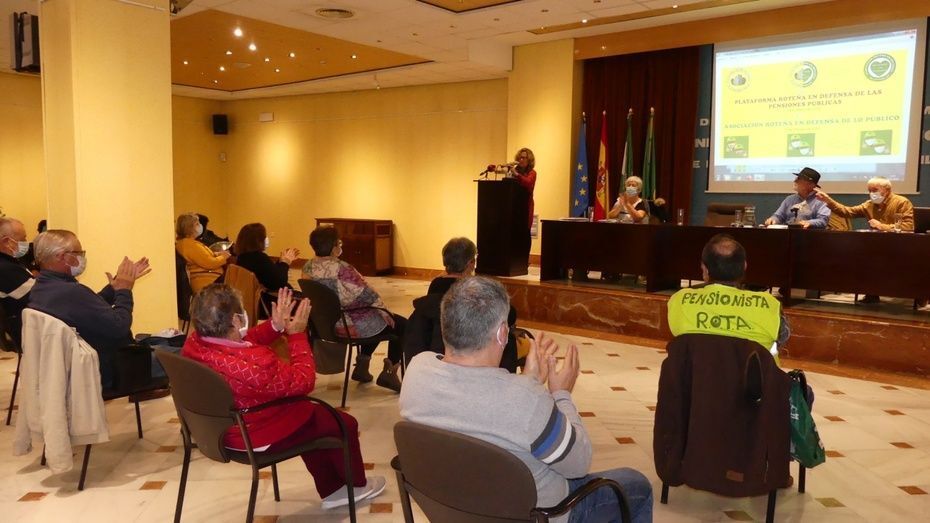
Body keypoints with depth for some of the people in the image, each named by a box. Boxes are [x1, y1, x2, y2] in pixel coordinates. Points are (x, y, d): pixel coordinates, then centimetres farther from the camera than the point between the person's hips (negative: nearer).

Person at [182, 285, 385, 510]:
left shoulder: (193, 344, -13)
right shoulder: (255, 363, -39)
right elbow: (303, 381, -21)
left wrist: (276, 326, -3)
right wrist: (297, 333, -13)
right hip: (259, 438, -9)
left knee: (316, 416, 29)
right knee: (344, 424, 12)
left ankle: (331, 490, 39)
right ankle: (357, 484, 38)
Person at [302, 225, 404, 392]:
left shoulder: (308, 267, -3)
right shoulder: (341, 269, -27)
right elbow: (367, 294, -19)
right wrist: (383, 310, -2)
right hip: (350, 326, -9)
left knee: (376, 320, 32)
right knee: (401, 325, 8)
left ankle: (362, 365, 29)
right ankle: (389, 372, 7)